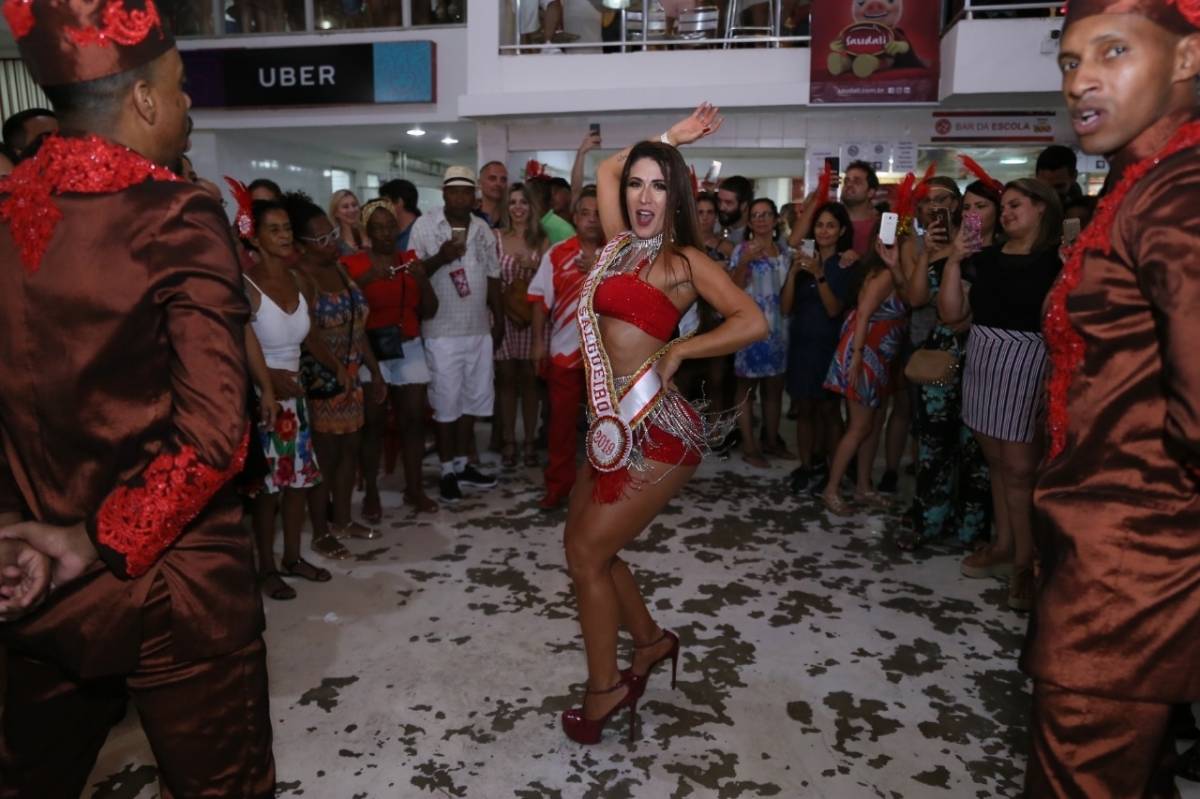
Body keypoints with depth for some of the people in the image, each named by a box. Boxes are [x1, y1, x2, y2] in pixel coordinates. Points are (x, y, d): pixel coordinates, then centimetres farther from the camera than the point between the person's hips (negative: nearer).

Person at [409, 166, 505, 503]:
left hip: (479, 329, 5)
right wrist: (439, 258, -22)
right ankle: (447, 471, 16)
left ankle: (462, 465, 26)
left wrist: (499, 320, 13)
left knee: (472, 400, 12)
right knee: (445, 403, 3)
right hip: (442, 331, -5)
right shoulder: (424, 226, -5)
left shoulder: (483, 229, 8)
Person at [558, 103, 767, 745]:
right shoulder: (621, 244, 12)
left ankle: (604, 691, 18)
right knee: (581, 543, 14)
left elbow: (752, 322, -15)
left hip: (654, 430, -7)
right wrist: (668, 139, 21)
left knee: (587, 553, -1)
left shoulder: (684, 261, -5)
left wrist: (677, 351, -13)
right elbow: (606, 168, 26)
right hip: (614, 426, 7)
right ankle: (650, 640, 34)